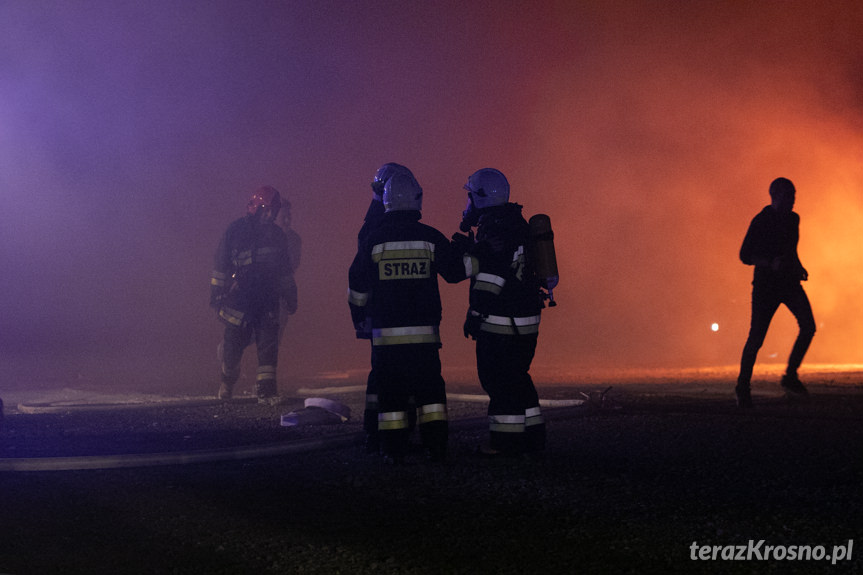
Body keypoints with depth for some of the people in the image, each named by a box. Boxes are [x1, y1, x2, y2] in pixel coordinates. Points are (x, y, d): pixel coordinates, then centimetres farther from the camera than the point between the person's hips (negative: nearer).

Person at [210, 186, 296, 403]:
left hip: (268, 299, 3)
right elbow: (220, 265, 1)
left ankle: (266, 388, -6)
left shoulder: (277, 235, 10)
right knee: (234, 343, 3)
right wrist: (216, 294, -2)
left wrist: (291, 295, 20)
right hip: (239, 297, -3)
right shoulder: (235, 231, -1)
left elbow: (285, 269, 21)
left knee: (268, 343, -7)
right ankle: (227, 382, 27)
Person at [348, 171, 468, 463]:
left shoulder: (374, 239, -2)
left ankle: (393, 449, 3)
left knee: (390, 388, 5)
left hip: (386, 330, 0)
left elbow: (357, 284, 5)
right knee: (429, 387, 8)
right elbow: (456, 272, 7)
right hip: (424, 329, 1)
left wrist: (358, 315, 21)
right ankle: (436, 446, 4)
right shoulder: (431, 237, -2)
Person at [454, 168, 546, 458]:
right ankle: (532, 437, 20)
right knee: (517, 379, 16)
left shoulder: (494, 228, -15)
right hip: (525, 320, 10)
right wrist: (471, 247, 23)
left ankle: (505, 440, 1)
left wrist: (475, 314, -20)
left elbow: (491, 274, -21)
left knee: (498, 380, -2)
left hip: (501, 324, -10)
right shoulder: (517, 225, 16)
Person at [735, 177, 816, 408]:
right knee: (756, 337, -5)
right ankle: (743, 386, 9)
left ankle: (790, 376, -2)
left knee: (808, 326, -14)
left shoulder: (792, 219, 11)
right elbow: (745, 255, -10)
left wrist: (798, 267, 11)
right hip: (766, 284, -6)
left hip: (789, 282, 6)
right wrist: (771, 263, -23)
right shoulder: (760, 221, -9)